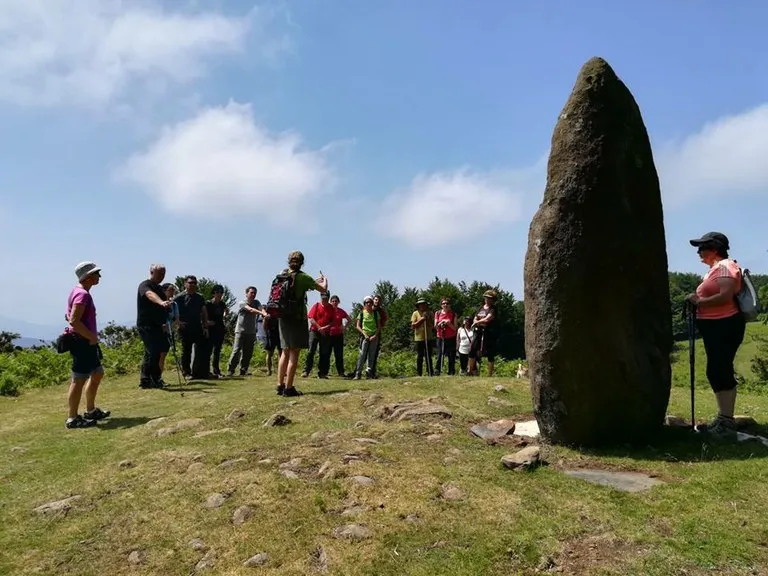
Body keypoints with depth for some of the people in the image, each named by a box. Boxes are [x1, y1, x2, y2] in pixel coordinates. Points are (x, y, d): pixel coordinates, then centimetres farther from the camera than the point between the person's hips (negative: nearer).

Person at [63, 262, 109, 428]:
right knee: (79, 380, -4)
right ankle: (73, 418, 4)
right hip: (83, 342, -11)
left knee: (97, 373, 19)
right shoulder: (82, 294, -18)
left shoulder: (78, 292, 15)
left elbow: (70, 317, 22)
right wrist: (92, 337, -18)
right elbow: (74, 321, -26)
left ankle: (90, 411, 28)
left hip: (86, 341, 11)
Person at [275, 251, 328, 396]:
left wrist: (314, 282, 27)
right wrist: (324, 280, 17)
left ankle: (280, 385, 17)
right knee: (294, 353, -4)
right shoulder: (302, 277, -9)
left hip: (283, 317, 6)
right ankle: (288, 388, -5)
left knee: (285, 352, 15)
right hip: (297, 318, -6)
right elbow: (323, 289, -5)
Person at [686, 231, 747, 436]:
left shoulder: (725, 266, -12)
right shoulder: (715, 268, 20)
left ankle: (727, 421, -7)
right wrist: (698, 300, 5)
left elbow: (726, 296, -25)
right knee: (717, 372, 12)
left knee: (720, 372, -11)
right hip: (715, 327, 11)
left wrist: (699, 301, -16)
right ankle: (723, 417, 20)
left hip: (725, 326, -11)